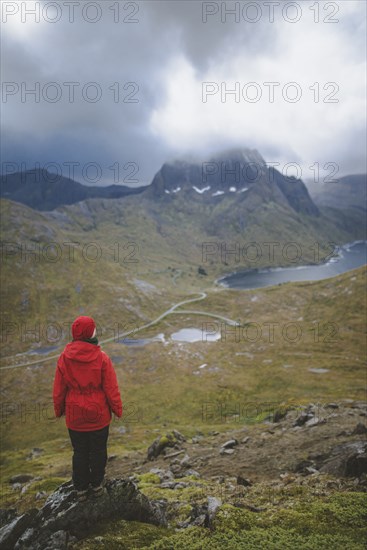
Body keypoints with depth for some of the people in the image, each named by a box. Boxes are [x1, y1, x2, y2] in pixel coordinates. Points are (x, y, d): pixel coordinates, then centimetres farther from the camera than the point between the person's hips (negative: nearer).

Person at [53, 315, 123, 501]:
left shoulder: (64, 358, -12)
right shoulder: (102, 358, -19)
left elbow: (58, 389, -3)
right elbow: (111, 388, -13)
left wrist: (59, 410, 13)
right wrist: (117, 409, 2)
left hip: (75, 416, 2)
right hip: (99, 416, -2)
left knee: (79, 452, 18)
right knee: (98, 451, 18)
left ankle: (81, 489, 32)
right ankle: (96, 485, 34)